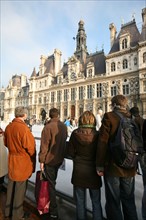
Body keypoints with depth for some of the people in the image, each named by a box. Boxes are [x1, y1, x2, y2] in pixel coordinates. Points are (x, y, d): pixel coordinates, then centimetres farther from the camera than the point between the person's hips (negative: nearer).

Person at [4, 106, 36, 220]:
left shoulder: (8, 127, -2)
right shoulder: (24, 128, -26)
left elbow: (6, 143, 11)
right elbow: (30, 148, -20)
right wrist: (33, 162, -4)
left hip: (11, 160, 7)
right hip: (23, 162, -7)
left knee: (11, 186, 24)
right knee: (20, 189, 12)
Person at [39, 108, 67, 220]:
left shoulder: (48, 127, -20)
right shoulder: (64, 126, -3)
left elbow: (44, 146, -19)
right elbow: (64, 141, 6)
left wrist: (41, 160, -9)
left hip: (50, 159, -6)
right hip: (60, 158, 6)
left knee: (51, 184, 9)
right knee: (53, 181, 27)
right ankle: (52, 202, 48)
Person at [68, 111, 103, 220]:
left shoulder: (75, 133, -13)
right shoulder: (97, 135, -16)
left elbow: (71, 152, -6)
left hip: (79, 170, 1)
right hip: (93, 171, 0)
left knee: (80, 201, 21)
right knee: (96, 202, 20)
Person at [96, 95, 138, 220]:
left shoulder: (109, 116, -13)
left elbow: (103, 142, -16)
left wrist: (99, 165, -7)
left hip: (112, 166, -4)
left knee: (113, 201, 13)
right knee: (129, 200, 22)